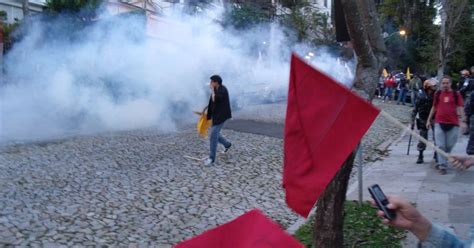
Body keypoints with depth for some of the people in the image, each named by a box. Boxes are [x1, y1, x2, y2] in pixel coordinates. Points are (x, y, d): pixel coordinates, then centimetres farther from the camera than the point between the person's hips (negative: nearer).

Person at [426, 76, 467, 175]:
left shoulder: (456, 94, 1)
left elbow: (460, 108, -4)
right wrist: (429, 120, 14)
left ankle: (441, 162, 27)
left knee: (449, 145, 8)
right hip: (439, 123, 1)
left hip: (453, 124, 0)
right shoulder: (437, 94, 6)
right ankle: (442, 166, 3)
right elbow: (434, 107, 15)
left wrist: (463, 121, -15)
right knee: (441, 146, -2)